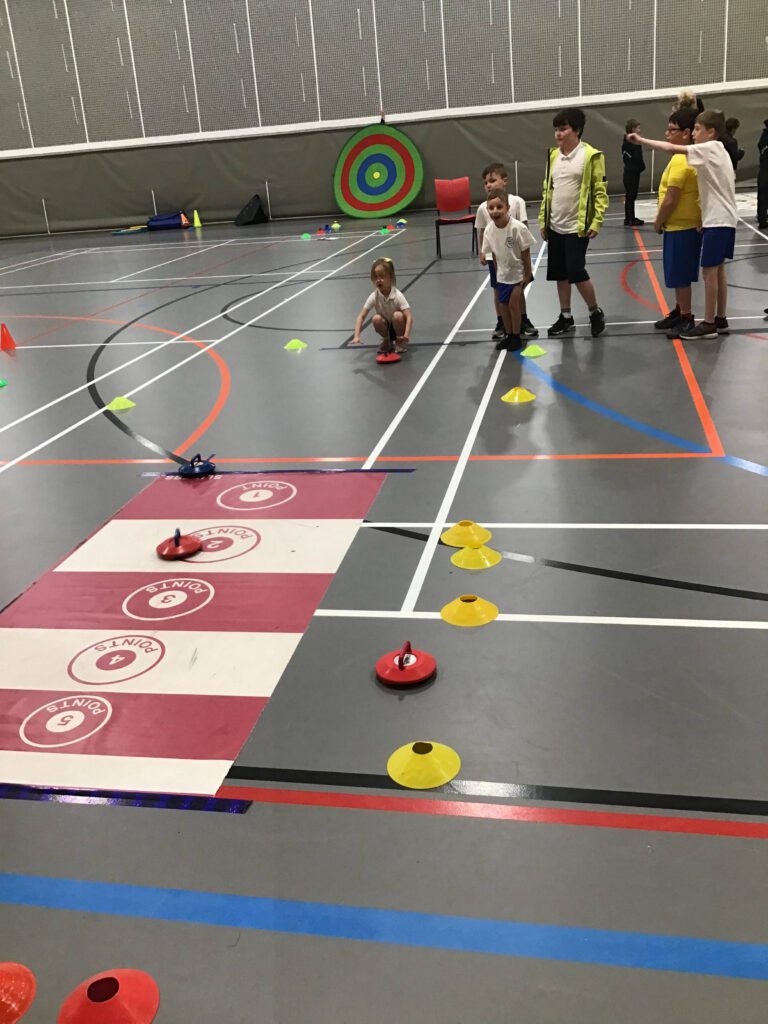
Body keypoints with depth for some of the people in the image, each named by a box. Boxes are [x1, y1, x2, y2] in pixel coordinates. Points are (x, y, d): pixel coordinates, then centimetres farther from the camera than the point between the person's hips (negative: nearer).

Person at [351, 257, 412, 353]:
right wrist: (357, 336, -32)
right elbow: (361, 316, -17)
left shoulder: (397, 295, -23)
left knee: (397, 315, -32)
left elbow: (409, 316, -29)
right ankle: (387, 341, 0)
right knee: (376, 318, -28)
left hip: (398, 327, -2)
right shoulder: (374, 296, -16)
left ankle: (400, 342, -7)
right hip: (386, 327, 2)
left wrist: (406, 335, -46)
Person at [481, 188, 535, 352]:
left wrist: (527, 275, -14)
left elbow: (525, 252, -19)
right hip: (503, 274, 5)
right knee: (503, 305, 13)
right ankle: (508, 335, 32)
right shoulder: (489, 230, -15)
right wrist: (497, 274, 5)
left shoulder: (517, 228, -28)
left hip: (519, 272, -5)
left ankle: (516, 336, 14)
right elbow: (493, 253, -1)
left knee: (513, 303, -4)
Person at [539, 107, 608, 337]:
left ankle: (595, 313, 12)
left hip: (577, 227, -6)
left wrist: (596, 222, -16)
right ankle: (566, 317, 23)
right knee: (560, 274, 10)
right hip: (555, 227, 6)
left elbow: (600, 192, -9)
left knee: (576, 272, -9)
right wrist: (543, 221, 11)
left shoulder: (591, 156, -9)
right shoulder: (553, 156, 9)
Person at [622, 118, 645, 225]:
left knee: (628, 195, 13)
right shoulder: (635, 142, -15)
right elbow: (638, 159, -17)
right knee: (632, 196, -4)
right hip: (634, 172, -8)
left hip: (627, 171, 8)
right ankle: (631, 220, -1)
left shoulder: (625, 141, 9)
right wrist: (642, 167, 0)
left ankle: (628, 218, 19)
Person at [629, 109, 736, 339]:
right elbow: (728, 184, 17)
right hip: (724, 218, 10)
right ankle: (720, 319, 20)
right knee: (718, 269, 13)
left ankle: (709, 324, -1)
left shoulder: (708, 149, -13)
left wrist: (641, 140, -14)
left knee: (709, 270, -6)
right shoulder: (719, 151, 15)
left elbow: (672, 148, -20)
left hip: (717, 220, -10)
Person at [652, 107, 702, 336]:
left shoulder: (680, 161, -20)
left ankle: (686, 318, 7)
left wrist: (658, 222, -8)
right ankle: (679, 311, 28)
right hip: (691, 224, 9)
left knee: (680, 276, -1)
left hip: (679, 227, -9)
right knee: (679, 275, 18)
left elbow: (670, 200, -21)